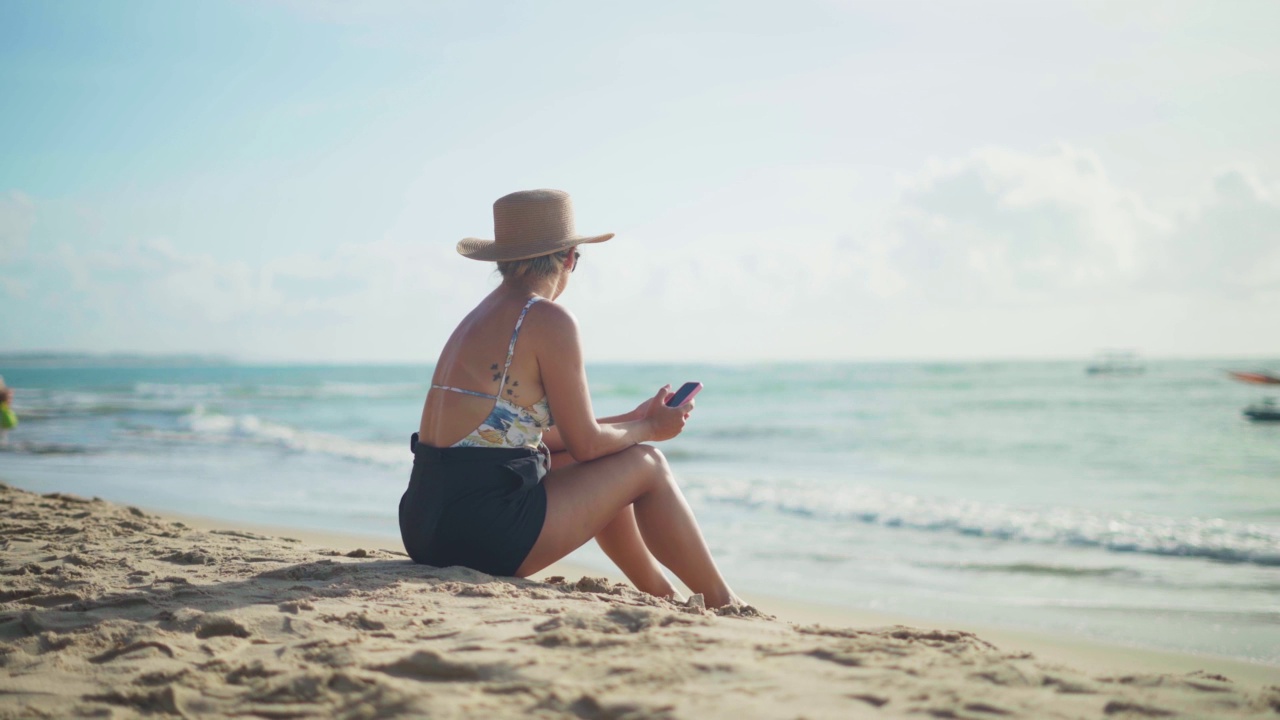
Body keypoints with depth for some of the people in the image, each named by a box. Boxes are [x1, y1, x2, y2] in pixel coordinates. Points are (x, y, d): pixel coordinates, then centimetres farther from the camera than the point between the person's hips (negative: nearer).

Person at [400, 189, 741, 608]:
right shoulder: (549, 320, -11)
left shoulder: (481, 317, 16)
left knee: (600, 472, 28)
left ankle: (663, 596, 40)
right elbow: (585, 444, -7)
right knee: (645, 465, 9)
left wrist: (632, 420, 25)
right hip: (485, 535, -9)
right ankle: (723, 604, 22)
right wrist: (649, 429, 12)